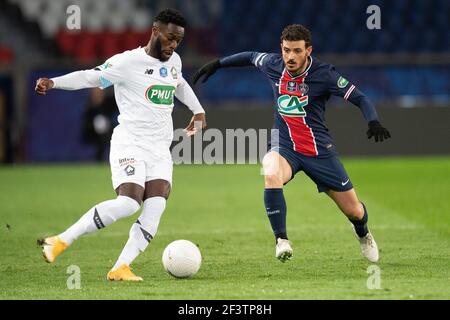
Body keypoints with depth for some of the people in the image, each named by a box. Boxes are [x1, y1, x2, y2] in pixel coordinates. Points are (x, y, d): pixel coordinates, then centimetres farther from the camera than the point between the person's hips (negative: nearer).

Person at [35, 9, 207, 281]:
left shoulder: (173, 61, 13)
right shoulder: (128, 62, -9)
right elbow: (90, 77, -10)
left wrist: (198, 110, 39)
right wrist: (53, 83, -23)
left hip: (160, 149, 7)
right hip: (130, 144, -7)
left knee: (156, 207, -14)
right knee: (128, 203, -24)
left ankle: (120, 268, -14)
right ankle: (61, 241, -13)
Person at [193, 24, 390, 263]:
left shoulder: (323, 74, -15)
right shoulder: (273, 65, -5)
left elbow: (360, 98, -13)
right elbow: (251, 57, 18)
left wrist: (373, 122, -31)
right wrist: (217, 64, 23)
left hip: (319, 150, -1)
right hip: (284, 147, 1)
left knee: (354, 211, 5)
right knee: (271, 175, -36)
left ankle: (362, 233, 44)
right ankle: (281, 239, -23)